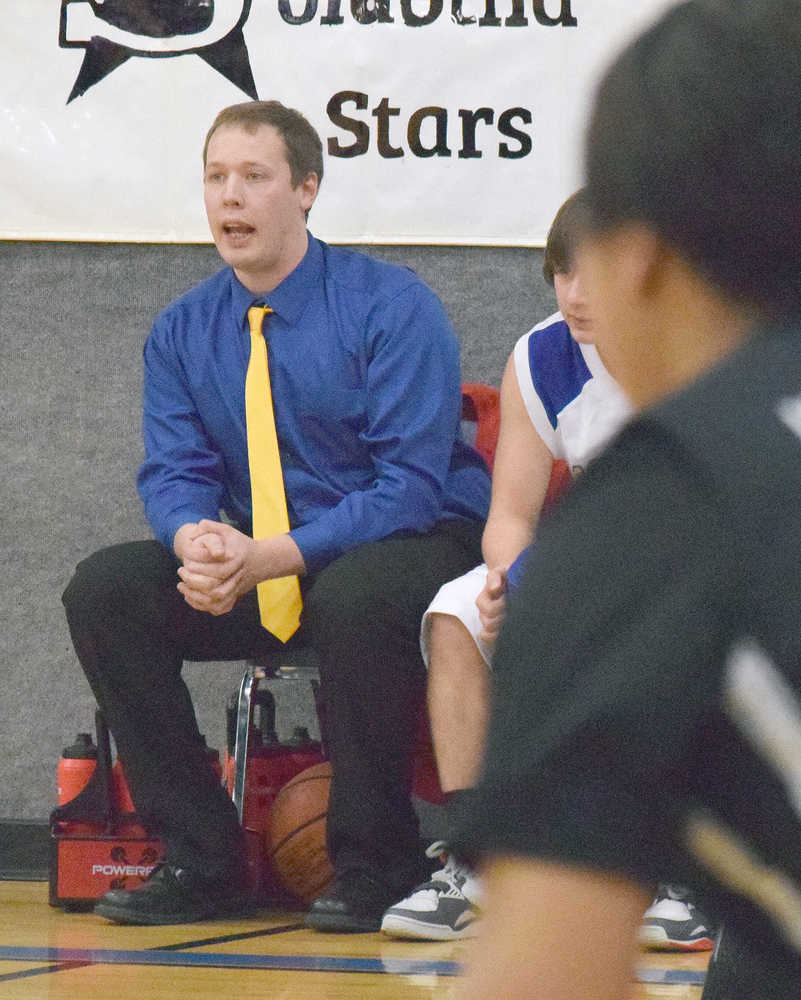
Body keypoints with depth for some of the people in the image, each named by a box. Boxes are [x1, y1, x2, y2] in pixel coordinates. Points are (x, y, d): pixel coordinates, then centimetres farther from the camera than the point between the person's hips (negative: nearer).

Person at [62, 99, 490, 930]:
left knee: (354, 597, -38)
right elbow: (173, 472, 1)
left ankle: (373, 868, -21)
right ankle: (200, 859, -7)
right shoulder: (181, 332, 6)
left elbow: (412, 484, -18)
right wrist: (195, 539, -26)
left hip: (416, 545, -5)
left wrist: (275, 556, -29)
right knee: (104, 589, -15)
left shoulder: (391, 307, -12)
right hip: (251, 566, 5)